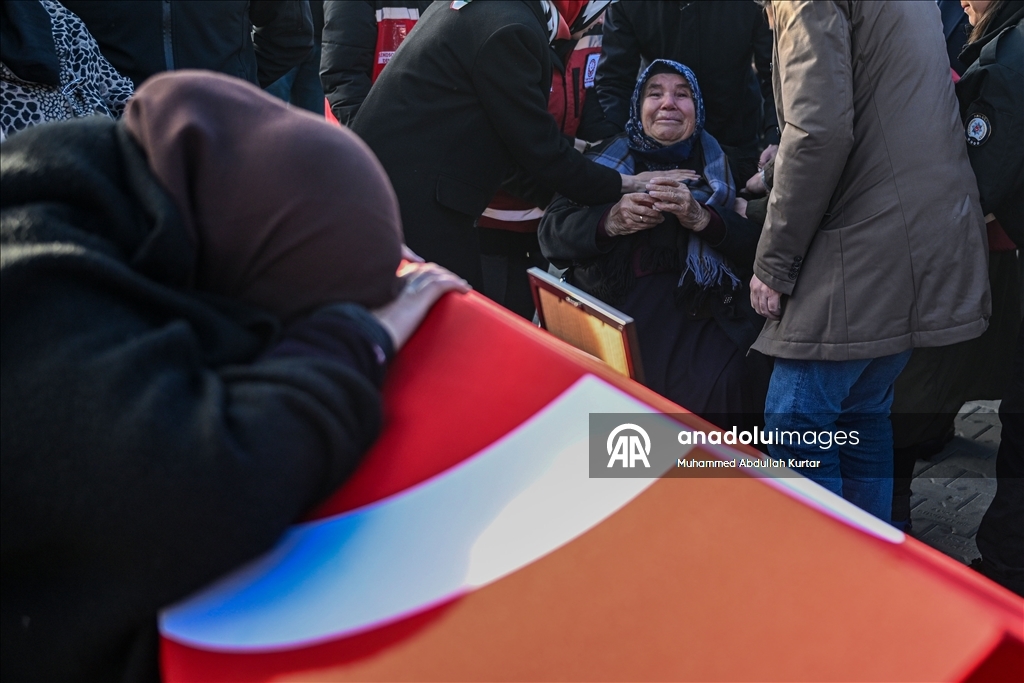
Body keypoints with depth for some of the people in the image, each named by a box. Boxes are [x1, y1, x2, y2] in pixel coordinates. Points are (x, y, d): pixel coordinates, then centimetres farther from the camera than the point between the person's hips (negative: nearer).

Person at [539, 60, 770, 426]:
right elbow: (552, 232, 4)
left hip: (701, 310, 0)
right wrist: (610, 222, -16)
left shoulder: (721, 165, 16)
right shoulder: (608, 158, 16)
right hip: (612, 305, 0)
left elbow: (757, 244, 2)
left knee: (729, 382, -29)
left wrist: (701, 218, -17)